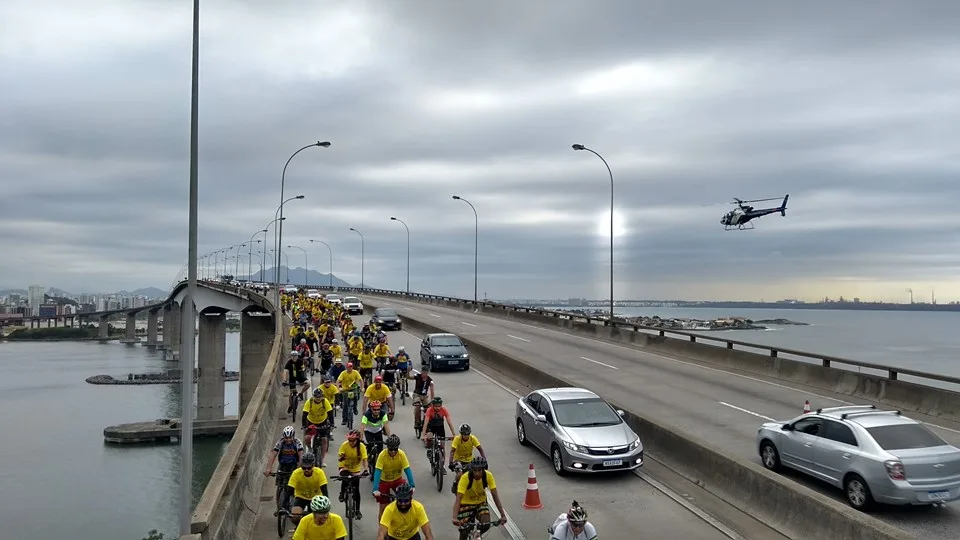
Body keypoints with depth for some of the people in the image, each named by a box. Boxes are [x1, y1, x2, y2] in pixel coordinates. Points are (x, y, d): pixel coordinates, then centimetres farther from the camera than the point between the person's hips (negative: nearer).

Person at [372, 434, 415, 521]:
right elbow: (377, 472, -30)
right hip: (384, 481, -1)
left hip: (397, 479, 1)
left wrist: (412, 486, -33)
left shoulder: (401, 454, -22)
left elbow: (407, 470, -23)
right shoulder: (382, 455, -26)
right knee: (383, 509, -1)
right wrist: (375, 489, -39)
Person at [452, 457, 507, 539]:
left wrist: (503, 515, -28)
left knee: (486, 525, -19)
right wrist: (455, 517, -49)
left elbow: (495, 496, -21)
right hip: (466, 504, -2)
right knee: (464, 533, -10)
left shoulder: (488, 476, -22)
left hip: (481, 503, 2)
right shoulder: (465, 478, -30)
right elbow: (458, 498, -36)